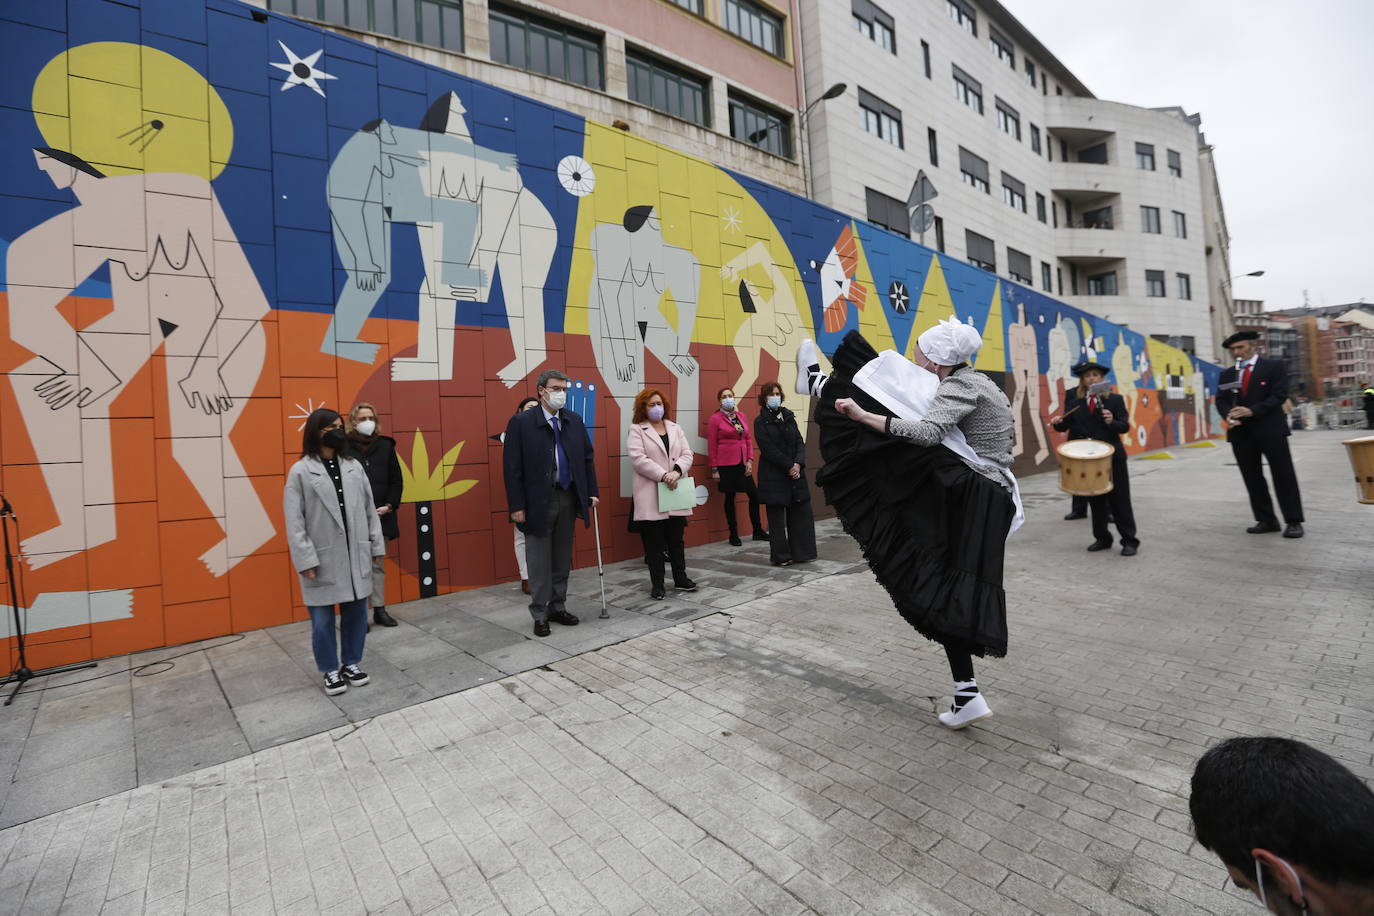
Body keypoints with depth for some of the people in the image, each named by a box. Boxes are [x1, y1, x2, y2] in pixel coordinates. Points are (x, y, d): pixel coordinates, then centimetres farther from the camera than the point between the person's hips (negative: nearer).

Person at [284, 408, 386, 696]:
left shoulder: (354, 467, 6)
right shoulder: (300, 472, -5)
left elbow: (369, 510, 9)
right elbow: (294, 522, -7)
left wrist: (376, 545, 7)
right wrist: (305, 561, -11)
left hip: (356, 557, 4)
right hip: (323, 561, -3)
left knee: (356, 613, 13)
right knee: (323, 620, 8)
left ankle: (351, 664, 30)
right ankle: (331, 671, 25)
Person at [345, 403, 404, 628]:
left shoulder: (386, 445, 6)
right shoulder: (344, 447, -4)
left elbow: (396, 480, 8)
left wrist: (389, 505, -3)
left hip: (381, 516, 4)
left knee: (378, 565, 13)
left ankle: (380, 609, 22)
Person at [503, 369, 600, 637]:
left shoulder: (574, 421, 7)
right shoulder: (521, 422, -7)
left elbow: (587, 458, 11)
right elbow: (512, 467, -9)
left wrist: (591, 492, 5)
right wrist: (517, 506, -12)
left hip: (568, 497, 5)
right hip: (538, 500, -4)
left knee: (563, 559, 14)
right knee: (539, 562, 5)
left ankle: (558, 608, 29)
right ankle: (540, 614, 19)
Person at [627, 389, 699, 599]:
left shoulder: (675, 428, 13)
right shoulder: (636, 430, -1)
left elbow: (687, 454, 5)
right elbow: (638, 458, -13)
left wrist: (676, 472, -15)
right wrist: (663, 475, -19)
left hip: (675, 492, 4)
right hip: (651, 497, -4)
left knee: (676, 540, 13)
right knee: (654, 542, 4)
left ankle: (681, 579, 26)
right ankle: (657, 584, 16)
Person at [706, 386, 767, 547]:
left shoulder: (742, 416, 9)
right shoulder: (715, 419, -5)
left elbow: (748, 439, 12)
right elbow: (711, 445, -6)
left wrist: (750, 460, 2)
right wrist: (714, 469, -8)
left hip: (743, 463, 5)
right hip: (726, 465, -5)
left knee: (754, 494, 5)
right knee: (730, 498, 4)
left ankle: (758, 531, 20)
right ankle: (734, 535, 16)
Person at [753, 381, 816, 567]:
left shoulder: (788, 417, 11)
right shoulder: (760, 421, -3)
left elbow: (800, 442, 6)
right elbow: (768, 449, -12)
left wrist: (798, 464, -11)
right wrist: (789, 466, -15)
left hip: (796, 472, 5)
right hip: (773, 476, -5)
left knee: (801, 513, 6)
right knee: (777, 517, 2)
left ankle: (801, 552, 17)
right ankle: (781, 556, 12)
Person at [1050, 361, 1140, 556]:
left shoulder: (1115, 399, 0)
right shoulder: (1074, 402, 5)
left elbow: (1125, 427, -6)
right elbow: (1067, 425, 3)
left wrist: (1112, 422, -26)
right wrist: (1058, 422, -18)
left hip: (1112, 457, -2)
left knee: (1120, 501, 2)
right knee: (1096, 502, 11)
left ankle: (1129, 541, 12)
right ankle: (1102, 538, 23)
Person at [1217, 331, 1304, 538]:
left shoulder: (1274, 366, 2)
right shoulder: (1227, 374, 13)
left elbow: (1279, 395, -7)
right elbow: (1220, 400, 7)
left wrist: (1252, 411, -20)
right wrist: (1228, 415, -14)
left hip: (1271, 429, -4)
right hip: (1241, 434, 4)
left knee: (1284, 476, 0)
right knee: (1252, 479, 6)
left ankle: (1293, 521, 7)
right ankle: (1266, 520, 13)